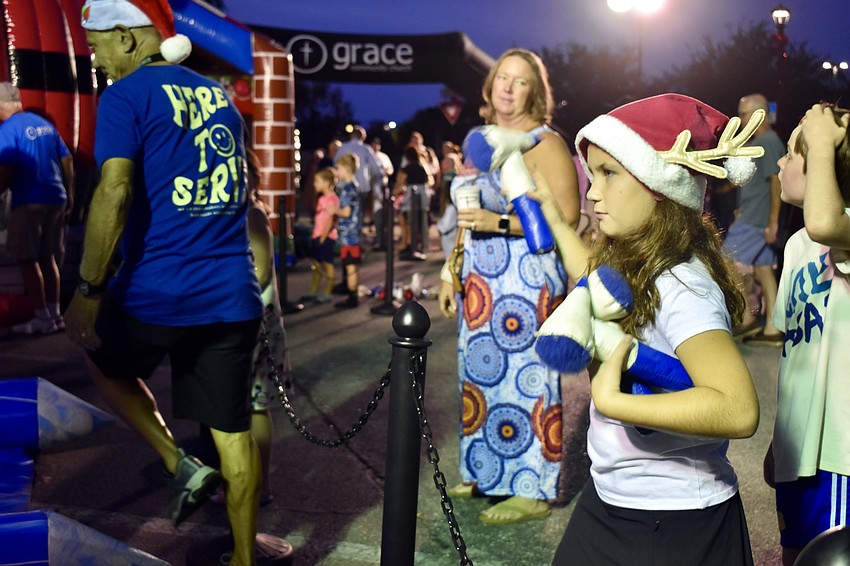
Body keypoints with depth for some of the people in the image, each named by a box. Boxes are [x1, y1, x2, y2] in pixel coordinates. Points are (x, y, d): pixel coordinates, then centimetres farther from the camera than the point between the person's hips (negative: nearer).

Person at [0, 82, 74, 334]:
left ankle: (43, 318, 2)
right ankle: (55, 314, 16)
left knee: (27, 259, 2)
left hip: (29, 202, -7)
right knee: (48, 258, 14)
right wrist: (69, 194, 19)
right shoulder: (44, 123, 13)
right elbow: (67, 160, 13)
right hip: (55, 198, 7)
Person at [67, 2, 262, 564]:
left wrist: (88, 288, -14)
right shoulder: (220, 97, 15)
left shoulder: (126, 96, -6)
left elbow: (115, 193, -18)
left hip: (155, 290, -5)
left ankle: (182, 465, 12)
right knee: (233, 429, 11)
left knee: (107, 365, 25)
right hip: (232, 294, 6)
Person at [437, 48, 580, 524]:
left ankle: (532, 491, 7)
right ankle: (488, 473, 26)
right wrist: (452, 275, 18)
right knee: (481, 373, 12)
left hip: (527, 281, -8)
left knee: (525, 378, -4)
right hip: (480, 283, 8)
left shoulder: (545, 142, -8)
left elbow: (567, 217, -16)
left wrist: (499, 223, -20)